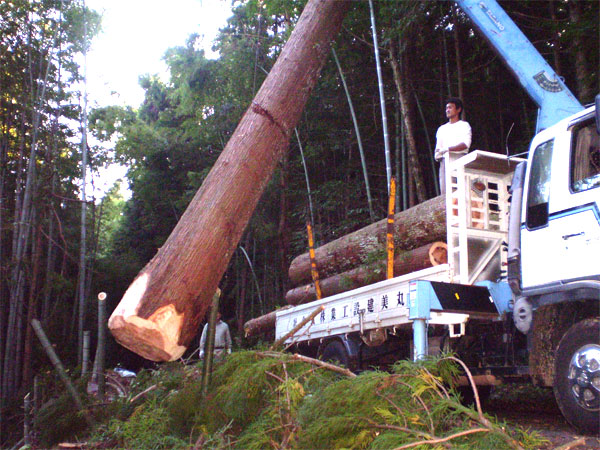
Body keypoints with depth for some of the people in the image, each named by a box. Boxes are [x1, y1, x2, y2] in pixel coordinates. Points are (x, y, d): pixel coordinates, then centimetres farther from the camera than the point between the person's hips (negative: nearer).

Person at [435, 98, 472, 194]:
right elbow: (438, 148, 22)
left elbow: (465, 144, -7)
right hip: (445, 160, 4)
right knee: (444, 191, -7)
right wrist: (438, 155, -2)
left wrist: (448, 149, -17)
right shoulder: (442, 128, 25)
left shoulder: (464, 125, 9)